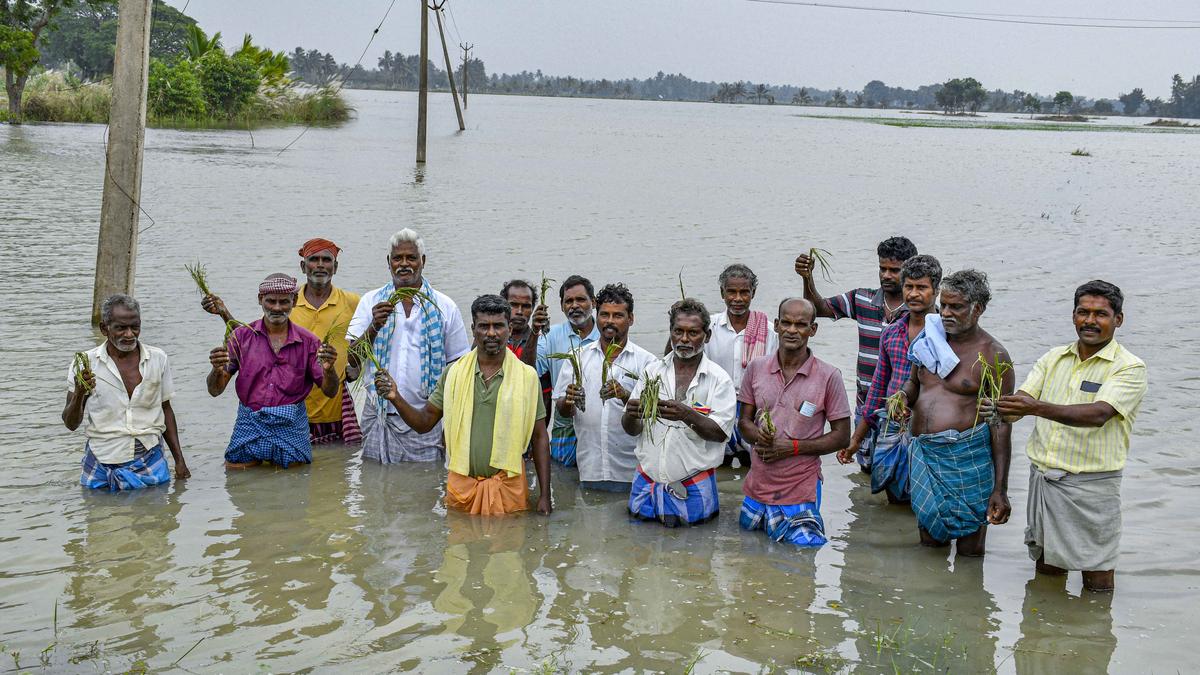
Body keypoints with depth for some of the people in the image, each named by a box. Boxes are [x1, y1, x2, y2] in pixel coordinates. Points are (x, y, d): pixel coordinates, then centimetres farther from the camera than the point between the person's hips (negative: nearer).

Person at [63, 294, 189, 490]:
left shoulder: (158, 359, 2)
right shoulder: (85, 364, -5)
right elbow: (71, 424, -4)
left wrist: (179, 460, 9)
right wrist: (79, 395, -24)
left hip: (149, 464, 1)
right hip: (101, 466, -1)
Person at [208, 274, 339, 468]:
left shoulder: (307, 341, 2)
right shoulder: (242, 336, 1)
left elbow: (330, 392, 1)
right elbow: (215, 390, -1)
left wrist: (328, 370, -21)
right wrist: (218, 370, -24)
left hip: (291, 428, 0)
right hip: (250, 426, 0)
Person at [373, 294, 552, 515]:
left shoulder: (527, 376, -2)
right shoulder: (454, 373, 3)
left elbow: (539, 438, 1)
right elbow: (425, 423, 7)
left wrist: (544, 495, -2)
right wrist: (396, 398, -12)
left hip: (508, 489, -2)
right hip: (462, 487, 2)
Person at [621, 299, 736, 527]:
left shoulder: (719, 379, -4)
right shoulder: (653, 370, 5)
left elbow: (721, 433, -14)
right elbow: (631, 429, 3)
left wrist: (687, 415, -31)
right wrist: (631, 415, -21)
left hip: (693, 486, -3)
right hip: (648, 480, 3)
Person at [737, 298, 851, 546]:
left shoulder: (829, 377, -8)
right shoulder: (756, 368, 2)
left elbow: (842, 436, -5)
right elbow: (744, 420, 9)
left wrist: (793, 447, -16)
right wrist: (759, 436, -15)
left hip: (800, 491, -4)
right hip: (757, 486, 4)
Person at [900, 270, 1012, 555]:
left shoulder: (993, 356, -7)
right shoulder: (930, 339, 9)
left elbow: (1001, 425, -8)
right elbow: (914, 382, 27)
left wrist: (1000, 489, -11)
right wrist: (903, 397, 0)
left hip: (966, 456, -5)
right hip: (923, 453, 5)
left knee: (969, 552, 2)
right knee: (929, 545, 13)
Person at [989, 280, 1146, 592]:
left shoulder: (1129, 367, -8)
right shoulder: (1053, 359, 10)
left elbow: (1098, 414, -24)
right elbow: (1022, 401, 0)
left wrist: (1037, 408, -37)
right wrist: (999, 409, -25)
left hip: (1091, 482, -5)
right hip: (1043, 477, 5)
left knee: (1097, 582, 3)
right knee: (1046, 569, 17)